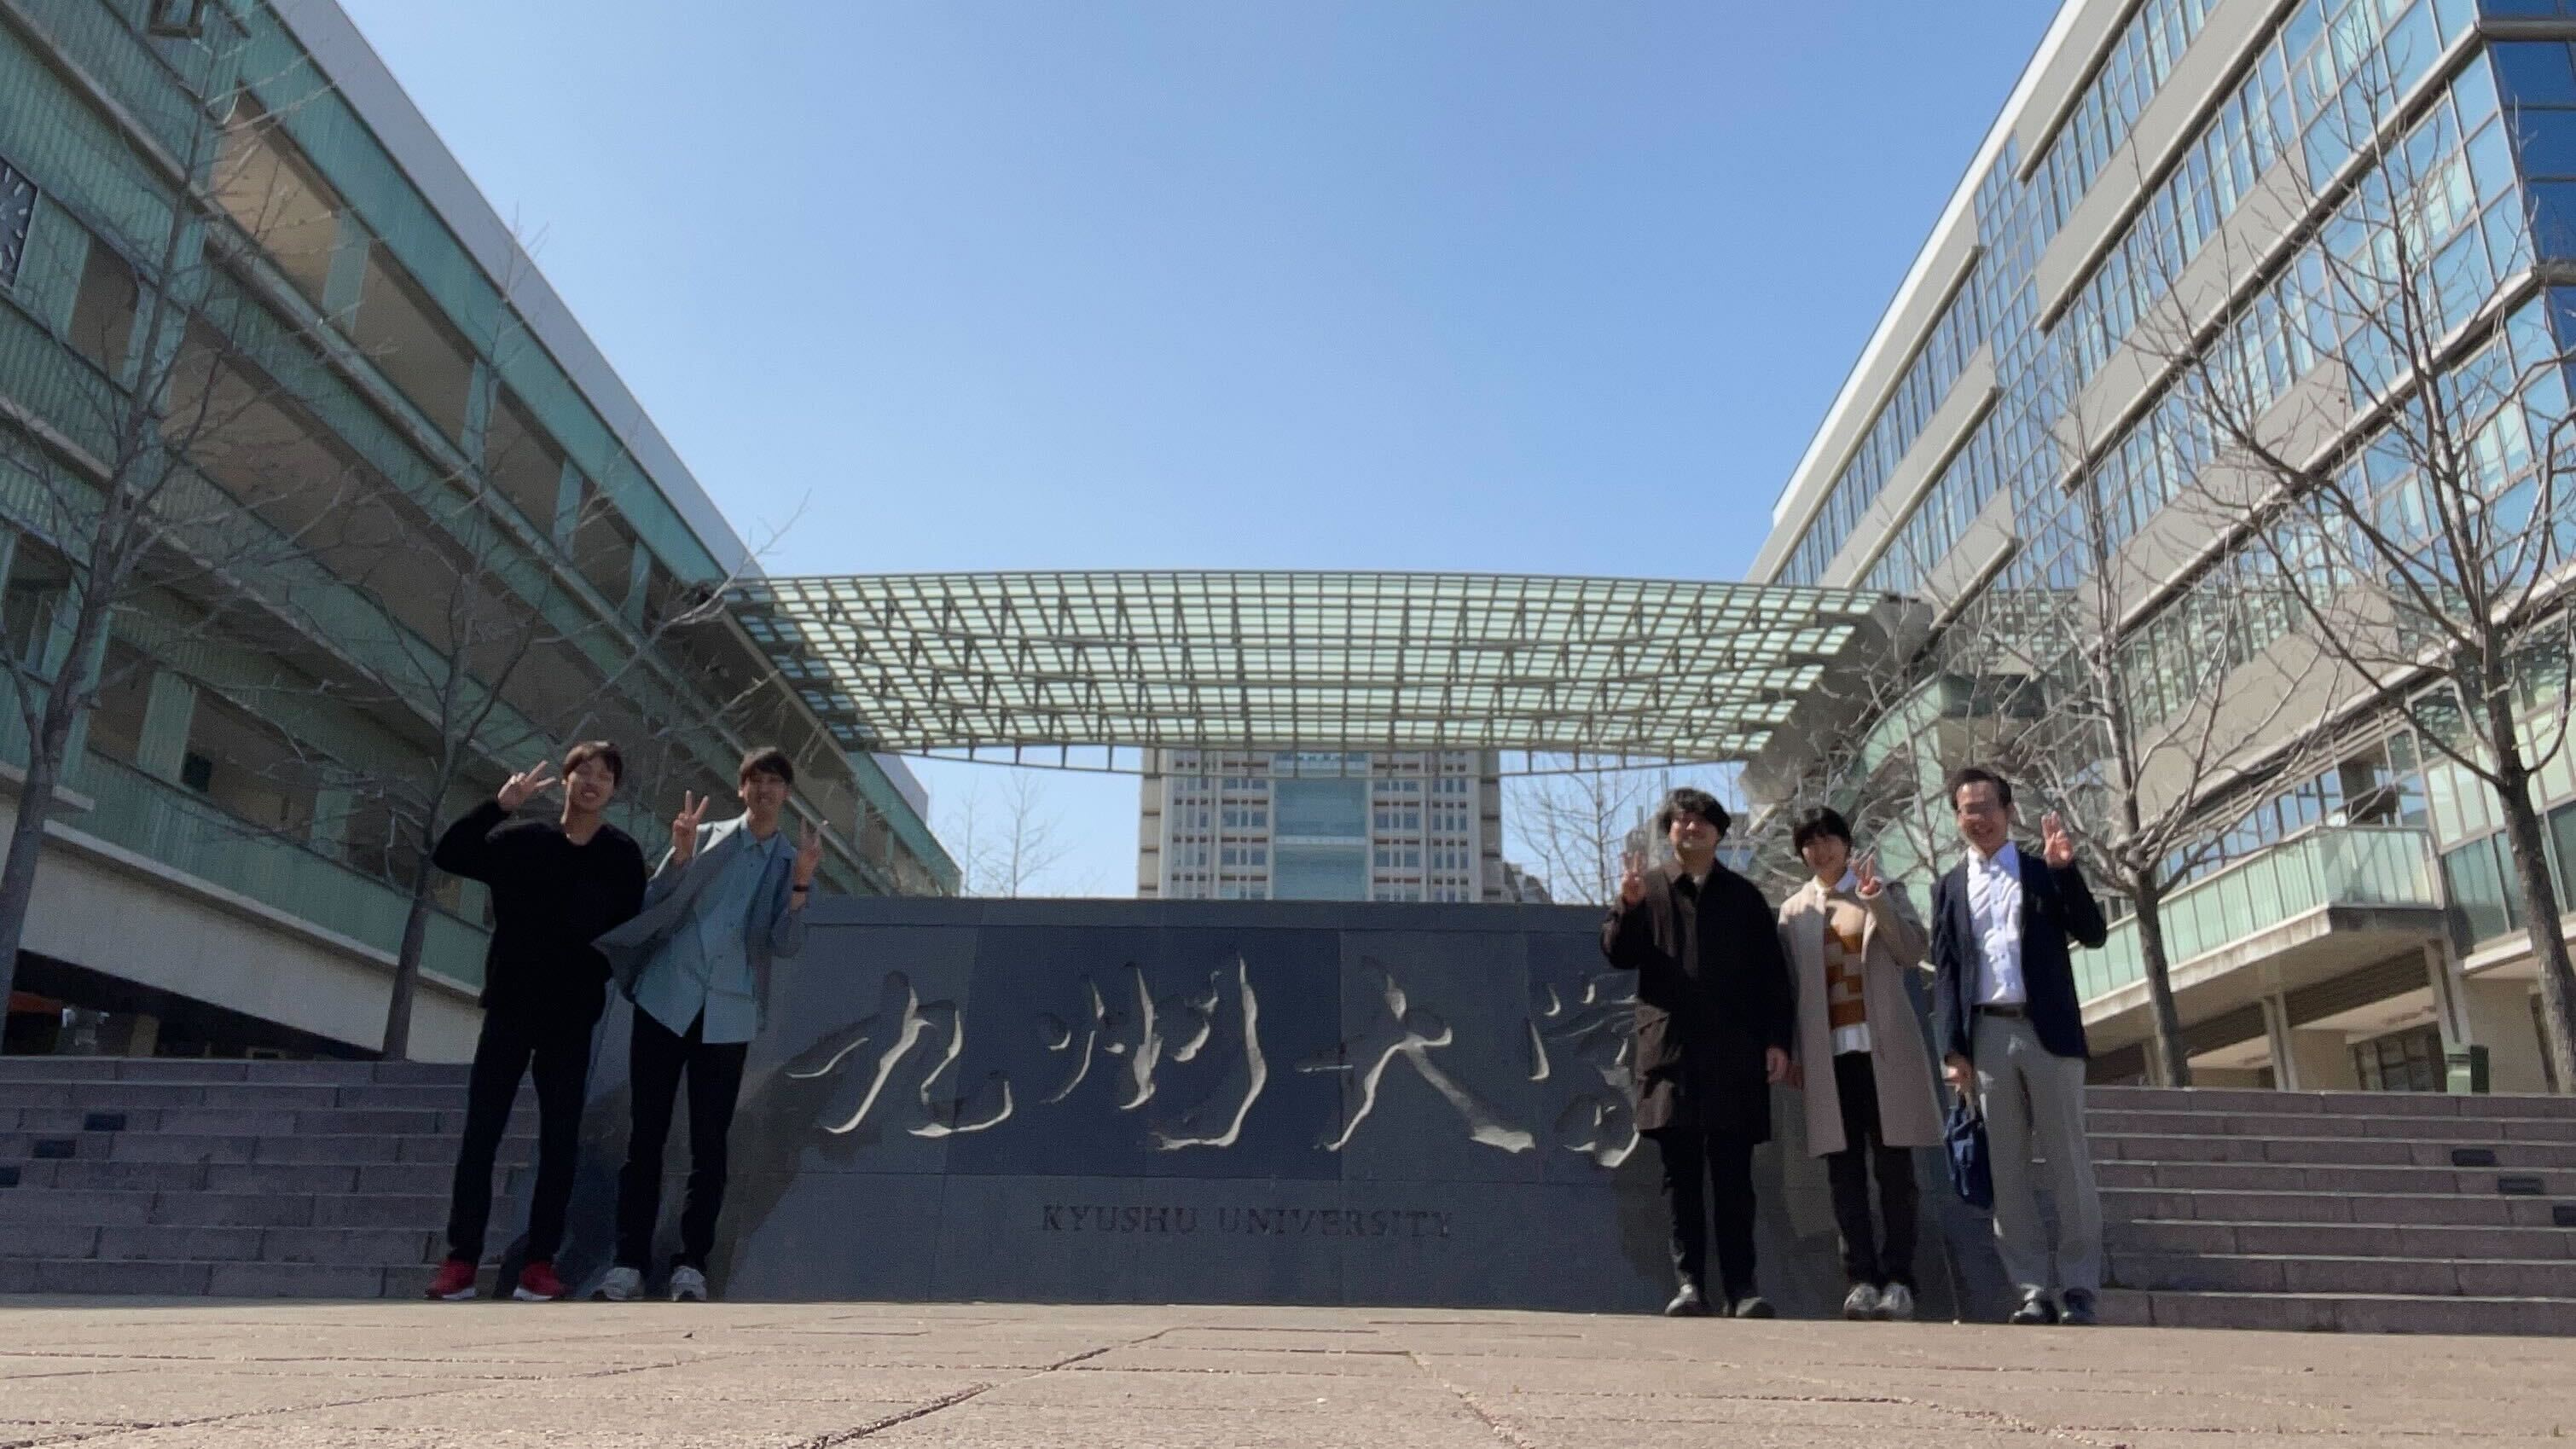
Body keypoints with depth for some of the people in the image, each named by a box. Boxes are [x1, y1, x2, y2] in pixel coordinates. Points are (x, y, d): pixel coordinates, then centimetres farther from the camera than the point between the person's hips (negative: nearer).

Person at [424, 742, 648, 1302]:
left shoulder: (623, 856, -1)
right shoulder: (521, 839, 1)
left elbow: (629, 932, -1)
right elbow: (447, 856, -8)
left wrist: (596, 977, -15)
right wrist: (500, 805, -18)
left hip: (571, 1015, -1)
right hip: (509, 1007, 1)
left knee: (559, 1139, 2)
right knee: (480, 1133, 1)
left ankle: (541, 1260, 9)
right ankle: (461, 1258, 9)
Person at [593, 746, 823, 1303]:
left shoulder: (792, 862, 7)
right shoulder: (703, 837, 8)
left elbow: (785, 945, -3)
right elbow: (650, 906, 4)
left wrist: (801, 884, -18)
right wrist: (680, 856, -12)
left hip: (728, 1016, 0)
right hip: (665, 1000, 0)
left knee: (709, 1143, 1)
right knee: (646, 1136, 1)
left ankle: (691, 1264, 7)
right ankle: (629, 1261, 6)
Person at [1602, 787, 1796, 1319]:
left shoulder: (1743, 895, 13)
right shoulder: (1647, 888, 12)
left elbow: (1772, 975, 11)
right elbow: (1618, 954, 3)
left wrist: (1777, 1041, 1)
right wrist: (1628, 906, -14)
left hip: (1735, 1055, 0)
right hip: (1670, 1051, 0)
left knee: (1734, 1176, 2)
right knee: (1681, 1175, 2)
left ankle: (1740, 1288, 6)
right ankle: (1690, 1284, 6)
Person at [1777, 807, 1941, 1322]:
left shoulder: (1885, 891, 10)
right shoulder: (1794, 910, 13)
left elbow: (1913, 953, -4)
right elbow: (1786, 984, 10)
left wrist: (1875, 900, -14)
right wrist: (1790, 1051, 4)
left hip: (1883, 1048, -1)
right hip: (1828, 1052, 2)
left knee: (1893, 1166, -2)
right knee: (1845, 1169, 0)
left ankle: (1897, 1278, 2)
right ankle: (1861, 1278, 2)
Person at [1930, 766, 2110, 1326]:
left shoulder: (2045, 873, 9)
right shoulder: (1950, 888, 13)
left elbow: (2092, 934, -3)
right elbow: (1945, 973, 7)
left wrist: (2065, 869, -13)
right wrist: (1953, 1047, -3)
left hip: (2048, 1031, -2)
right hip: (1987, 1036, 2)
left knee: (2069, 1164, 0)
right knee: (2007, 1171, 2)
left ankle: (2080, 1287, 7)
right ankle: (2034, 1289, 8)